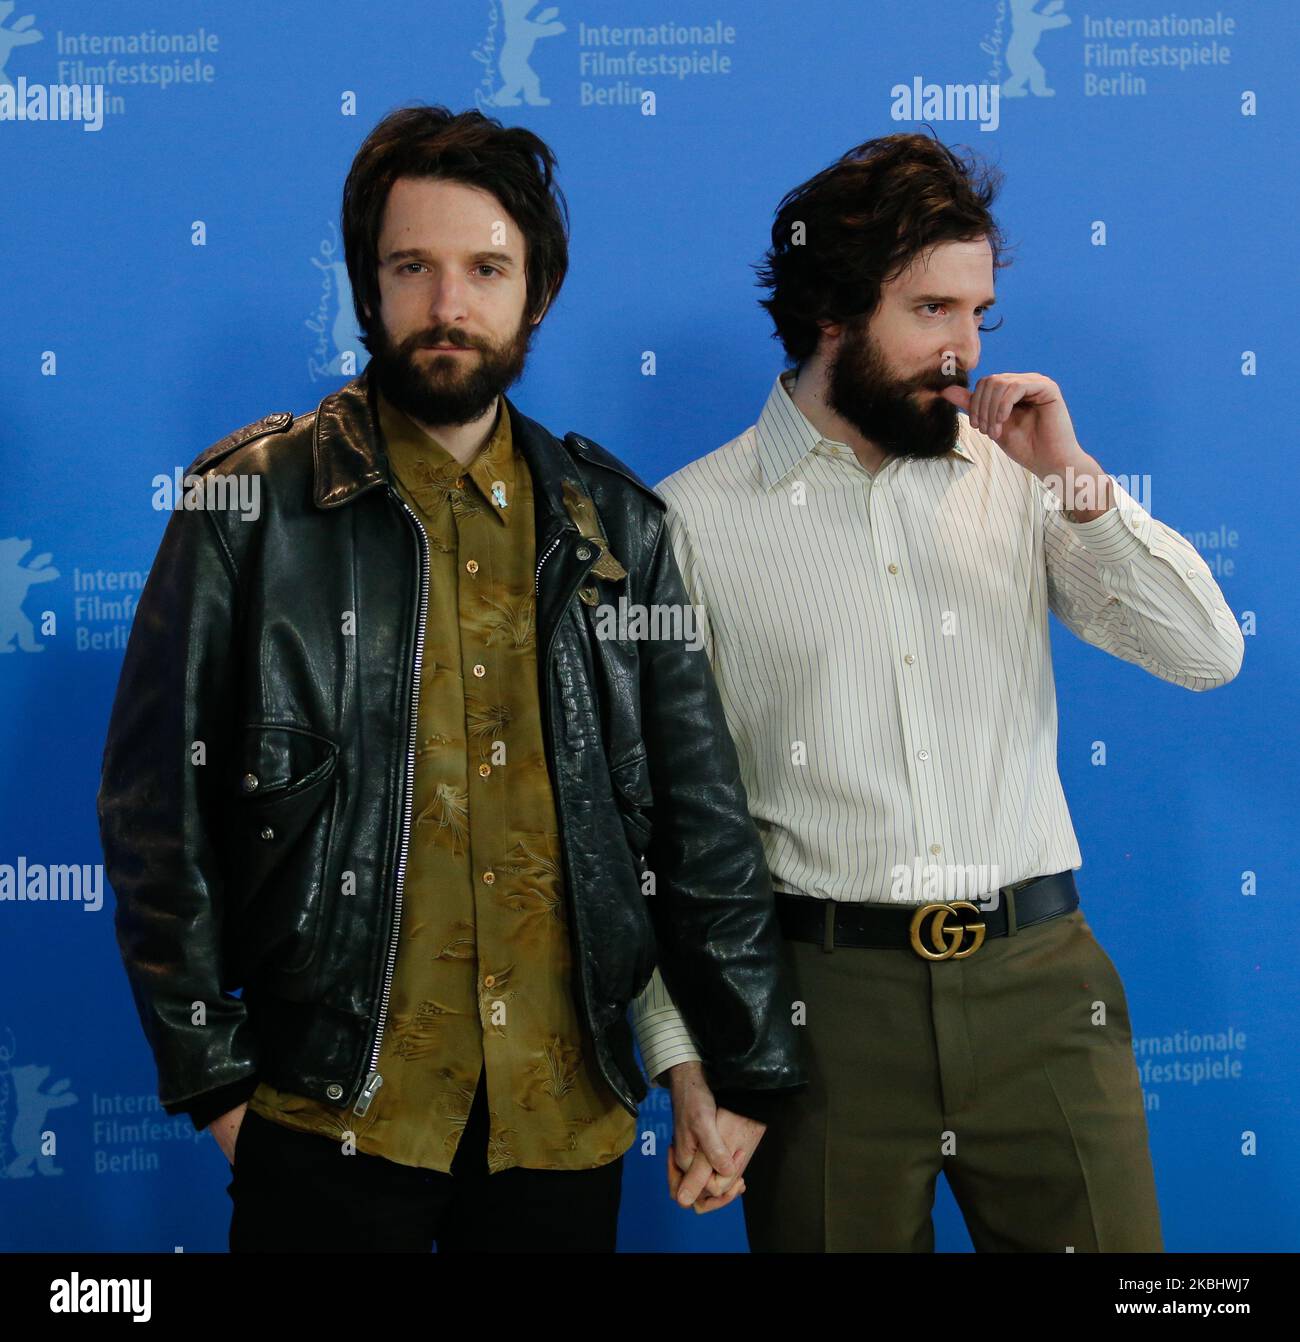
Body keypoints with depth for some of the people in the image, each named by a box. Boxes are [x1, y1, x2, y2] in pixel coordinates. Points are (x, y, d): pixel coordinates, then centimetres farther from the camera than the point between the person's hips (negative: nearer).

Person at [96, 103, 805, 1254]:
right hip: (334, 1113, -2)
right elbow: (159, 805, -1)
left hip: (568, 1110, 3)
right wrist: (209, 1071, -4)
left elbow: (703, 813, 8)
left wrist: (743, 1068, 6)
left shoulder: (615, 525, 6)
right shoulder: (255, 502, -1)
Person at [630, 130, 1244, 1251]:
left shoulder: (1013, 477, 7)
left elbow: (1208, 655, 5)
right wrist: (687, 1052, -4)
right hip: (825, 990, -2)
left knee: (1110, 1238, 7)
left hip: (1042, 978, 3)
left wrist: (1075, 477, -5)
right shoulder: (696, 517, -2)